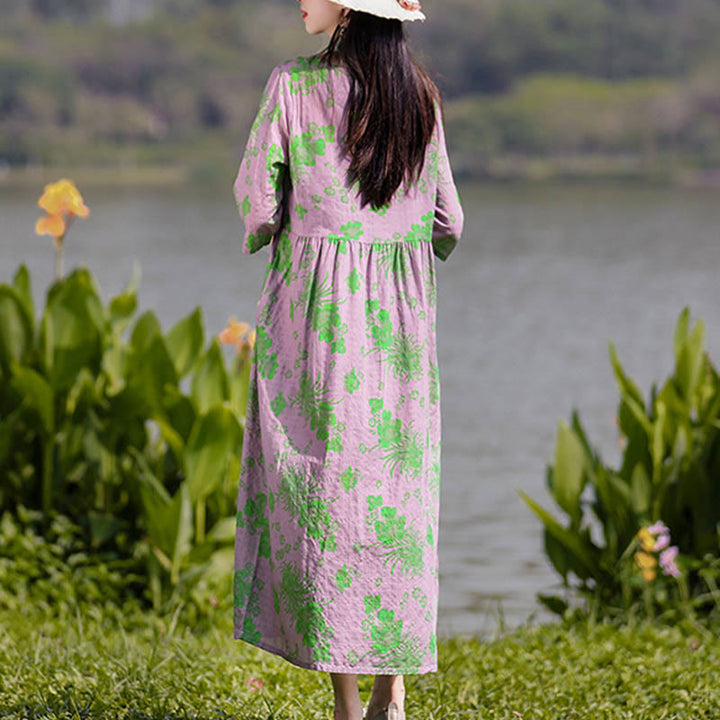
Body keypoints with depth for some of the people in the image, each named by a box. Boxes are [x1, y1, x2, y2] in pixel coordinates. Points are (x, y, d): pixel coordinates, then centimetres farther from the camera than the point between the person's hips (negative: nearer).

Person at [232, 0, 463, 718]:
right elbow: (447, 223, 6)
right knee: (397, 488, 9)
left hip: (315, 307, -3)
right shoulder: (420, 98, 4)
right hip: (401, 314, 4)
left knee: (319, 488, 3)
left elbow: (256, 203, -8)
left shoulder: (292, 88, -9)